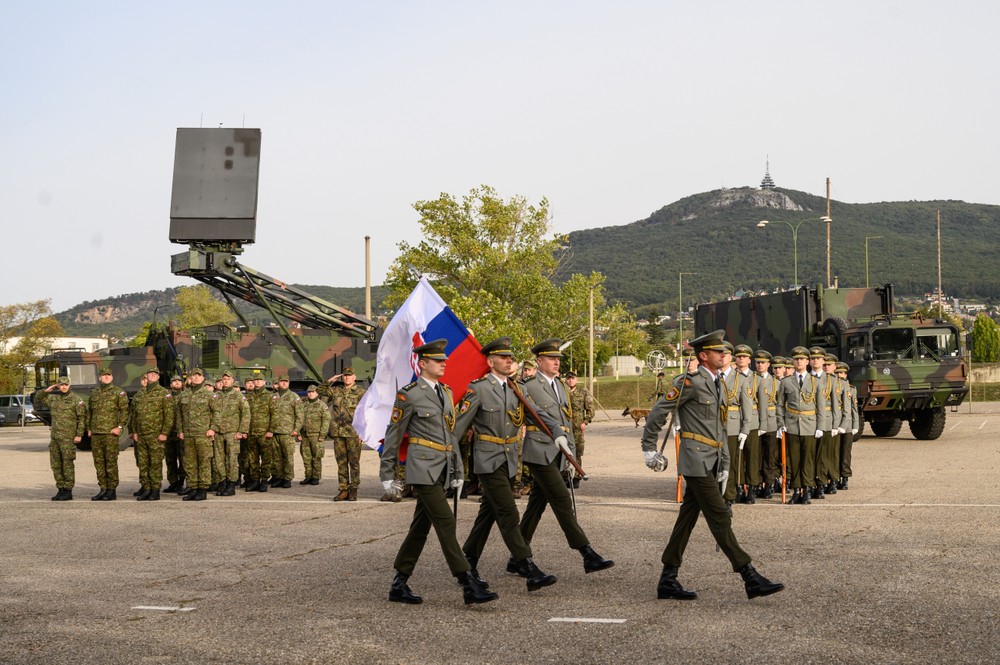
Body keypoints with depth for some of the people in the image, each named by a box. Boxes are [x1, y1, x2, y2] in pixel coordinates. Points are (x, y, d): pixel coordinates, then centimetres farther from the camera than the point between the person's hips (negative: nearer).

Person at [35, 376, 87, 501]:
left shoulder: (76, 399, -6)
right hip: (54, 436, 7)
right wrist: (46, 390, 7)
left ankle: (68, 492, -2)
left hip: (68, 437, -7)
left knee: (67, 464, -6)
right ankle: (60, 489, 17)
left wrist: (79, 434, -14)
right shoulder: (53, 398, 12)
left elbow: (82, 417, -8)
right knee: (56, 464, 9)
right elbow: (38, 397, 26)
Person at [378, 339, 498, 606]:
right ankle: (469, 586, -13)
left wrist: (458, 469, 18)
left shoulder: (446, 392, 15)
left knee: (421, 527, 10)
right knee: (445, 522, -11)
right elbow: (393, 434, -3)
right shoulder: (408, 394, -7)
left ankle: (399, 585, 18)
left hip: (441, 470, 8)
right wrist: (387, 473, -1)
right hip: (422, 468, -8)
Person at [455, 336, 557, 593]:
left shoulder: (515, 389, 11)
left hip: (509, 460, 7)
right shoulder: (478, 389, -10)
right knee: (508, 514, -10)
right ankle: (529, 571, -13)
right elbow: (460, 424, -9)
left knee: (488, 513, 13)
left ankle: (467, 564, 24)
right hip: (488, 460, -7)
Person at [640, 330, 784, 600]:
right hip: (696, 461, -9)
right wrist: (649, 448, -4)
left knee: (687, 519, 10)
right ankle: (751, 578, -8)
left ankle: (668, 580, 15)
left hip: (711, 463, 9)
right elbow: (658, 412, -7)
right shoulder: (690, 382, -10)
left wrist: (724, 465, 18)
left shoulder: (718, 385, 17)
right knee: (719, 518, -8)